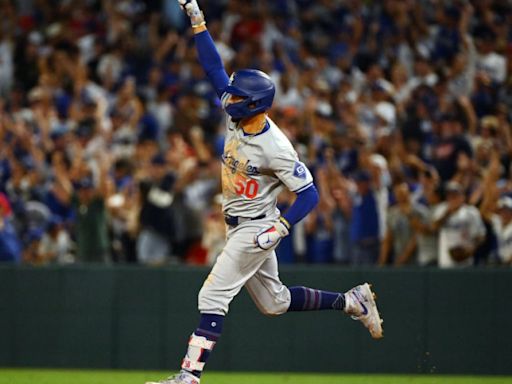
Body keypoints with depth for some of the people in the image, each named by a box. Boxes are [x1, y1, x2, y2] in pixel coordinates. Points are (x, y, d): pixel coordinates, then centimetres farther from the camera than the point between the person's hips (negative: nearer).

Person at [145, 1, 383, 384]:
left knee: (213, 296, -14)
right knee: (275, 302, 18)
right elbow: (214, 67, -1)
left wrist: (280, 227, -30)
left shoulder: (276, 148, -24)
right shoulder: (237, 116, -4)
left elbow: (309, 194, -19)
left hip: (256, 228, -9)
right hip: (238, 225, 9)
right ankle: (352, 301, 29)